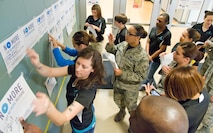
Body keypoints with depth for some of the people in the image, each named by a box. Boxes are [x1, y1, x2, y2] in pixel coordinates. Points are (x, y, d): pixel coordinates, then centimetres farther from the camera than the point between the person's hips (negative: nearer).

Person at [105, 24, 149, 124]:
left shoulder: (142, 56, -30)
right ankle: (122, 111, 64)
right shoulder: (123, 44, -12)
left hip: (130, 87, -5)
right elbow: (113, 50, 6)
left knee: (131, 106, 20)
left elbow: (140, 76, -24)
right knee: (117, 100, 30)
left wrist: (122, 73, -30)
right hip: (117, 81, 6)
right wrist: (110, 43, -15)